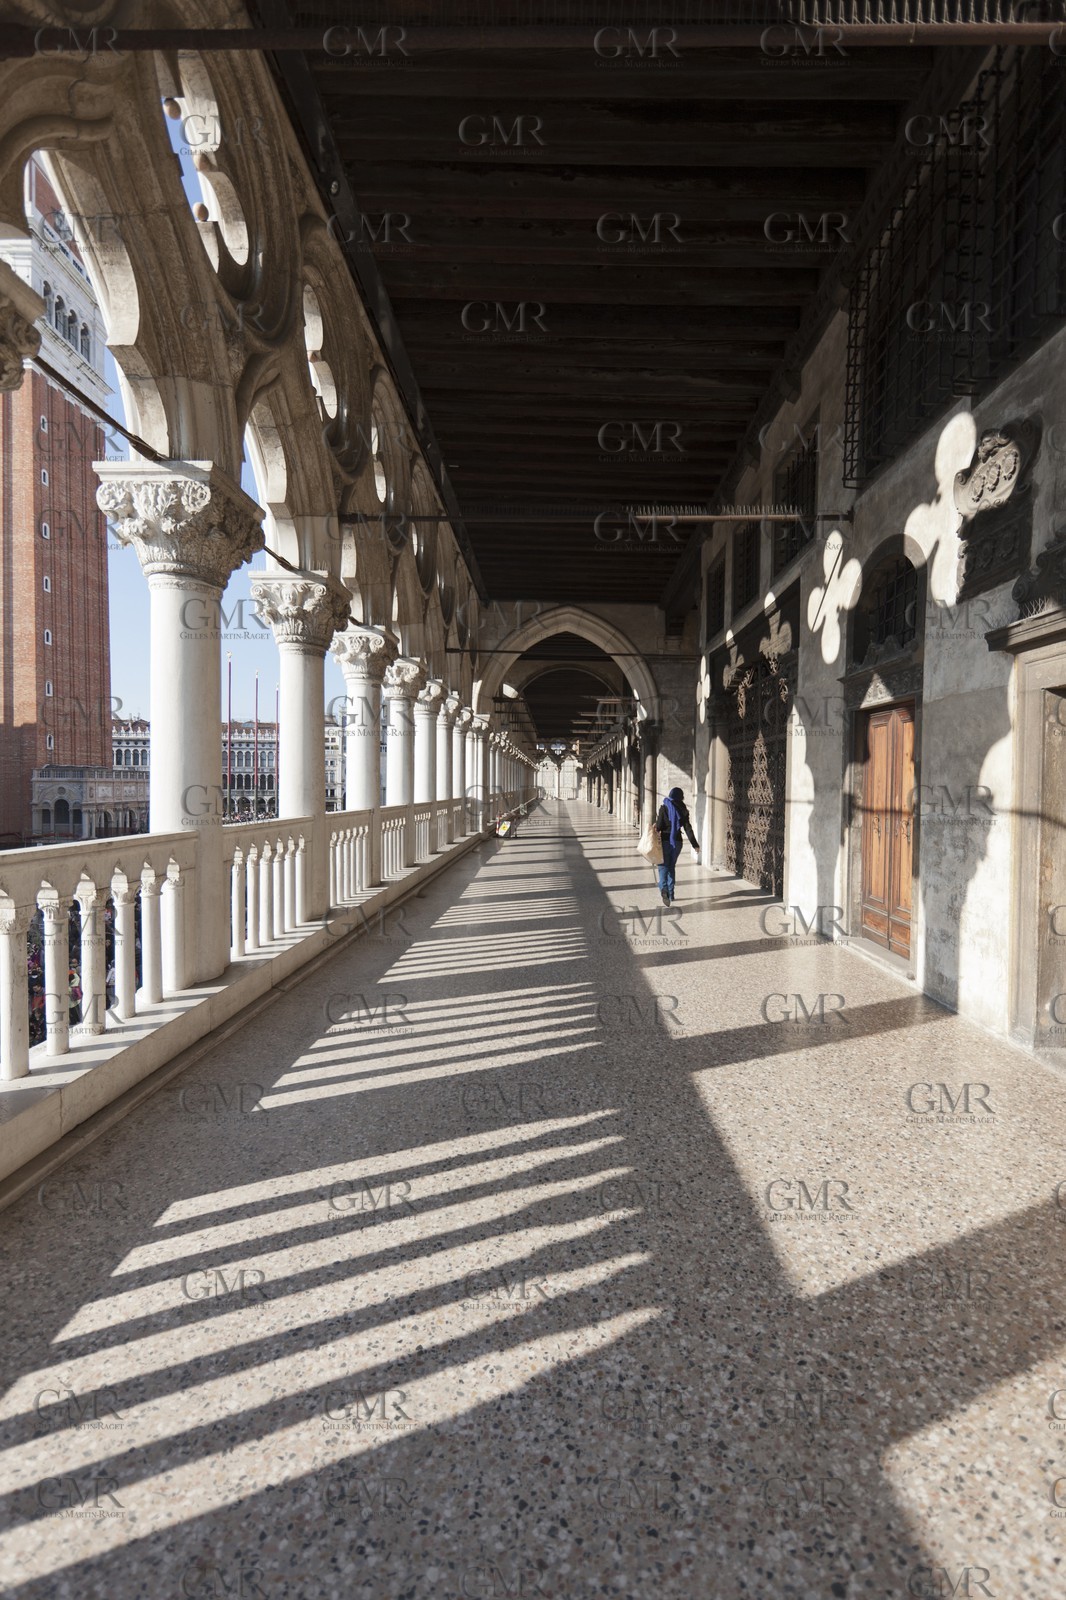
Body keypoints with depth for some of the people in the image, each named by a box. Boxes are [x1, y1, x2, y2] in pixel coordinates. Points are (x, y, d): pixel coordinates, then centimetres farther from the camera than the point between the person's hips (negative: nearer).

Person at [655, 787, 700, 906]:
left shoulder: (664, 808, -8)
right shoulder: (683, 810, -1)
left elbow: (659, 826, -12)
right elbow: (688, 829, -4)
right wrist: (695, 845, -1)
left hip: (665, 841, -3)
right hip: (677, 842, 3)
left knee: (663, 866, -1)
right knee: (671, 866, 17)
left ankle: (664, 889, -27)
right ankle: (671, 894, 19)